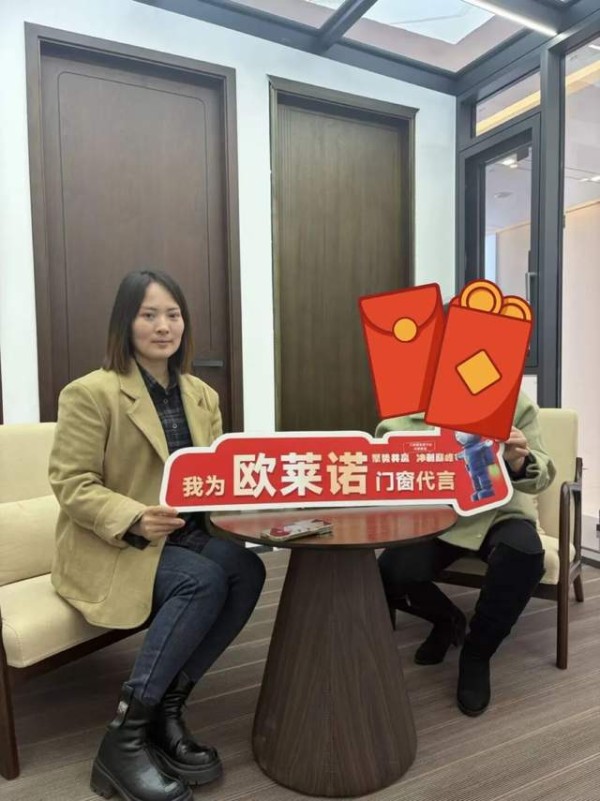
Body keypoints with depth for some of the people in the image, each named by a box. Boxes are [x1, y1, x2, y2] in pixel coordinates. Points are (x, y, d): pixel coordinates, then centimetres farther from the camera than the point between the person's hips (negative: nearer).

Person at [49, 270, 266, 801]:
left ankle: (166, 710, -5)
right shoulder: (90, 392, -9)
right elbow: (70, 484, -12)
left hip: (184, 536, 6)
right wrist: (134, 519, -27)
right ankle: (125, 737, -13)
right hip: (109, 548, -6)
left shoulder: (202, 395, 10)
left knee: (247, 570, -23)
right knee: (205, 581, -30)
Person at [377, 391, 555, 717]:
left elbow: (541, 474, -14)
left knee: (524, 552, -34)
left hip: (499, 513, 0)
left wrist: (520, 463, -38)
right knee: (389, 575, -22)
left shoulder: (516, 402, -8)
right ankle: (447, 620, 16)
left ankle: (477, 654, -5)